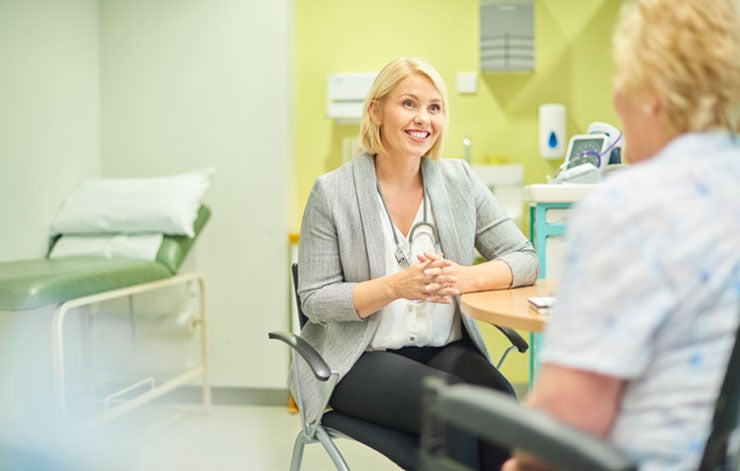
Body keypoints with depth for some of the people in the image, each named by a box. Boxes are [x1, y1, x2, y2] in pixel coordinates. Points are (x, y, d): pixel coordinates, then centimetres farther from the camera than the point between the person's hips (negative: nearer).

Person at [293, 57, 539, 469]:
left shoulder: (460, 180, 6)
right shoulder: (332, 192, -4)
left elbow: (526, 258, 2)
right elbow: (315, 301, -5)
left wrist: (464, 278, -19)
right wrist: (396, 286, -21)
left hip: (447, 348, 3)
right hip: (363, 358, -3)